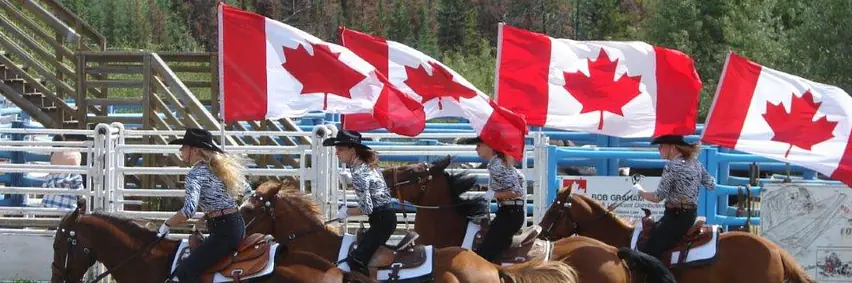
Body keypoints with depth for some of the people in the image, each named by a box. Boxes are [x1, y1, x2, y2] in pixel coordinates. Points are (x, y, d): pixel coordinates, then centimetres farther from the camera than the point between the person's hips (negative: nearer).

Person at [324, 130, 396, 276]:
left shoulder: (358, 173, -21)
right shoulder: (368, 164, 8)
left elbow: (366, 208, -23)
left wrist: (346, 212, -7)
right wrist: (350, 179, 13)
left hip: (381, 220, -10)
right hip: (387, 216, 10)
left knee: (356, 261, -15)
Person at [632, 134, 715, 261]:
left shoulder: (673, 166, -16)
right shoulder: (696, 164, 8)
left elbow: (658, 197, -16)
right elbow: (711, 184, 18)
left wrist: (640, 191, 2)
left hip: (676, 216, -10)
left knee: (648, 253, -14)